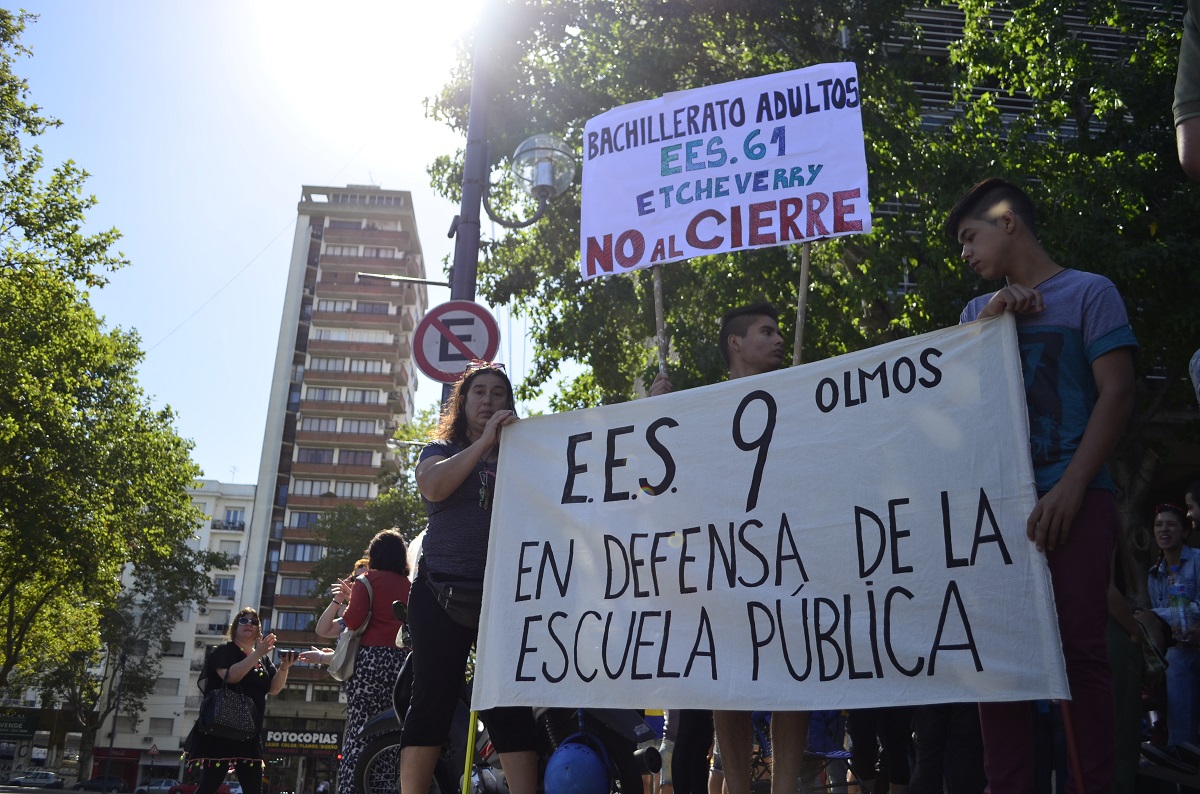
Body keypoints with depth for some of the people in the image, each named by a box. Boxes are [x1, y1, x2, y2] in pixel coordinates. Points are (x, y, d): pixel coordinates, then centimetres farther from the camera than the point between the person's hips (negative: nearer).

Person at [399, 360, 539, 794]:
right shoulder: (442, 449, 13)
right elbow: (434, 486, -10)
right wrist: (484, 441, -12)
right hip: (443, 591, -1)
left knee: (512, 707, -2)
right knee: (433, 700, -2)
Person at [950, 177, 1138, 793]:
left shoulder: (1089, 292, 6)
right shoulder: (978, 311, 20)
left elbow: (1116, 394, -4)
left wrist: (1069, 489, -15)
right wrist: (985, 322, -1)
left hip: (1072, 498, -4)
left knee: (1079, 646, -6)